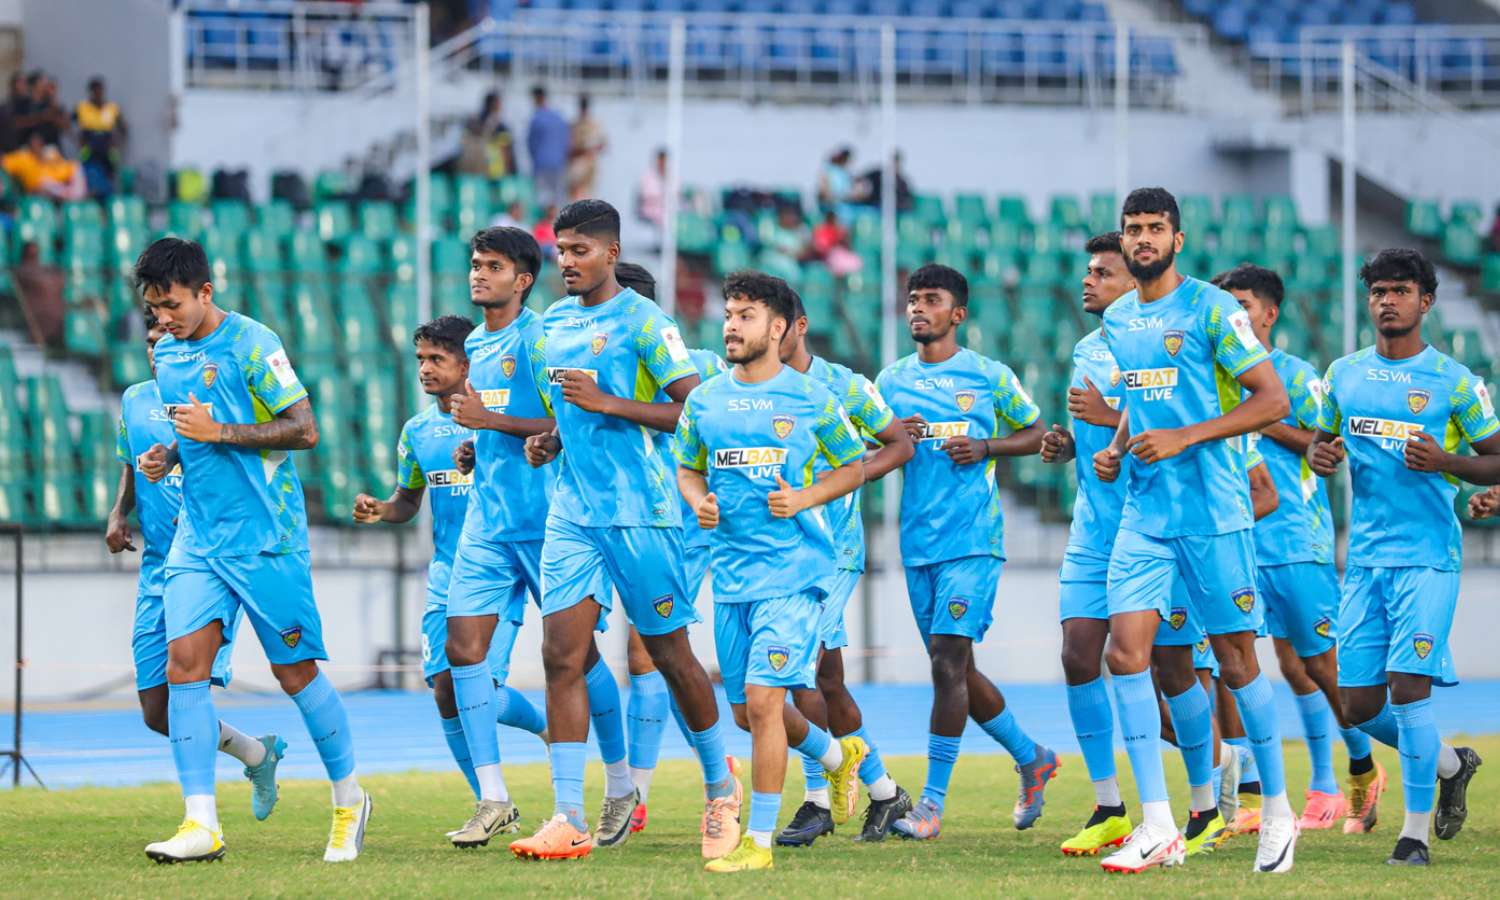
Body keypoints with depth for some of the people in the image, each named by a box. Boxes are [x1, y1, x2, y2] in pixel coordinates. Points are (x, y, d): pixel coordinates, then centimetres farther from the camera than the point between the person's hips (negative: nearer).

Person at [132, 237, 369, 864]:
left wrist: (218, 431, -19)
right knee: (184, 663, -9)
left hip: (265, 536, -6)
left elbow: (304, 430, -13)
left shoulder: (252, 344, -11)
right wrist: (164, 458, 4)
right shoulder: (166, 355, 12)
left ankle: (349, 801, 20)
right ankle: (201, 824, -11)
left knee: (295, 671, 1)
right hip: (197, 537, 6)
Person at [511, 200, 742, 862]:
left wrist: (607, 403, -20)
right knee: (562, 653, -7)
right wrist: (548, 441, 7)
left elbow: (695, 411, -13)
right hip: (572, 513, 6)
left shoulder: (643, 321, -8)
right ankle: (568, 820, -9)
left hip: (640, 512, -6)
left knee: (669, 653, 5)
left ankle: (721, 787, 26)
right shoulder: (554, 323, 14)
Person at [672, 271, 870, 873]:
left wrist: (804, 499, -10)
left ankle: (759, 841, -9)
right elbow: (687, 468, 20)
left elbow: (853, 466, 7)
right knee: (747, 711, 12)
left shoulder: (810, 398, -2)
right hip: (730, 570, 5)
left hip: (793, 569, -5)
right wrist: (699, 502, -2)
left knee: (762, 699, -15)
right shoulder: (705, 401, 8)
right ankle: (837, 756, 42)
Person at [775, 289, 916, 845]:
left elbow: (900, 444, 4)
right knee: (828, 683, 8)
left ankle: (817, 801, -11)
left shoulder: (843, 386, -1)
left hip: (832, 548, -5)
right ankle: (885, 793, 21)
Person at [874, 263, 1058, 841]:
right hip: (918, 543, 5)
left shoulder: (990, 377, 1)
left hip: (973, 539, -5)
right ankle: (1031, 759, 29)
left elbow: (1035, 434, 9)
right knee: (954, 668, 8)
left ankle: (932, 803, -14)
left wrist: (985, 448, -8)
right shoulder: (890, 381, 12)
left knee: (948, 658, -15)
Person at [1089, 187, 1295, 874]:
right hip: (1144, 512, 6)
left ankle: (1278, 811, 20)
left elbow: (1273, 399, -12)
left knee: (1236, 661, 3)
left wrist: (1185, 438, -18)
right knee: (1126, 651, -8)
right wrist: (1116, 448, 8)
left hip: (1214, 510, -6)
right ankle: (1158, 829, -8)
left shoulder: (1212, 309, -8)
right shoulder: (1117, 321, 12)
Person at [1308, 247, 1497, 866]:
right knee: (1359, 704, 3)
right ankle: (1450, 765, 30)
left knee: (1408, 687, -15)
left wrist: (1445, 462, -16)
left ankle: (1416, 833, -6)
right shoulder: (1343, 375, 10)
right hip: (1365, 556, 5)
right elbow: (1322, 442, 22)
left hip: (1428, 556, -5)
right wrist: (1320, 456, -1)